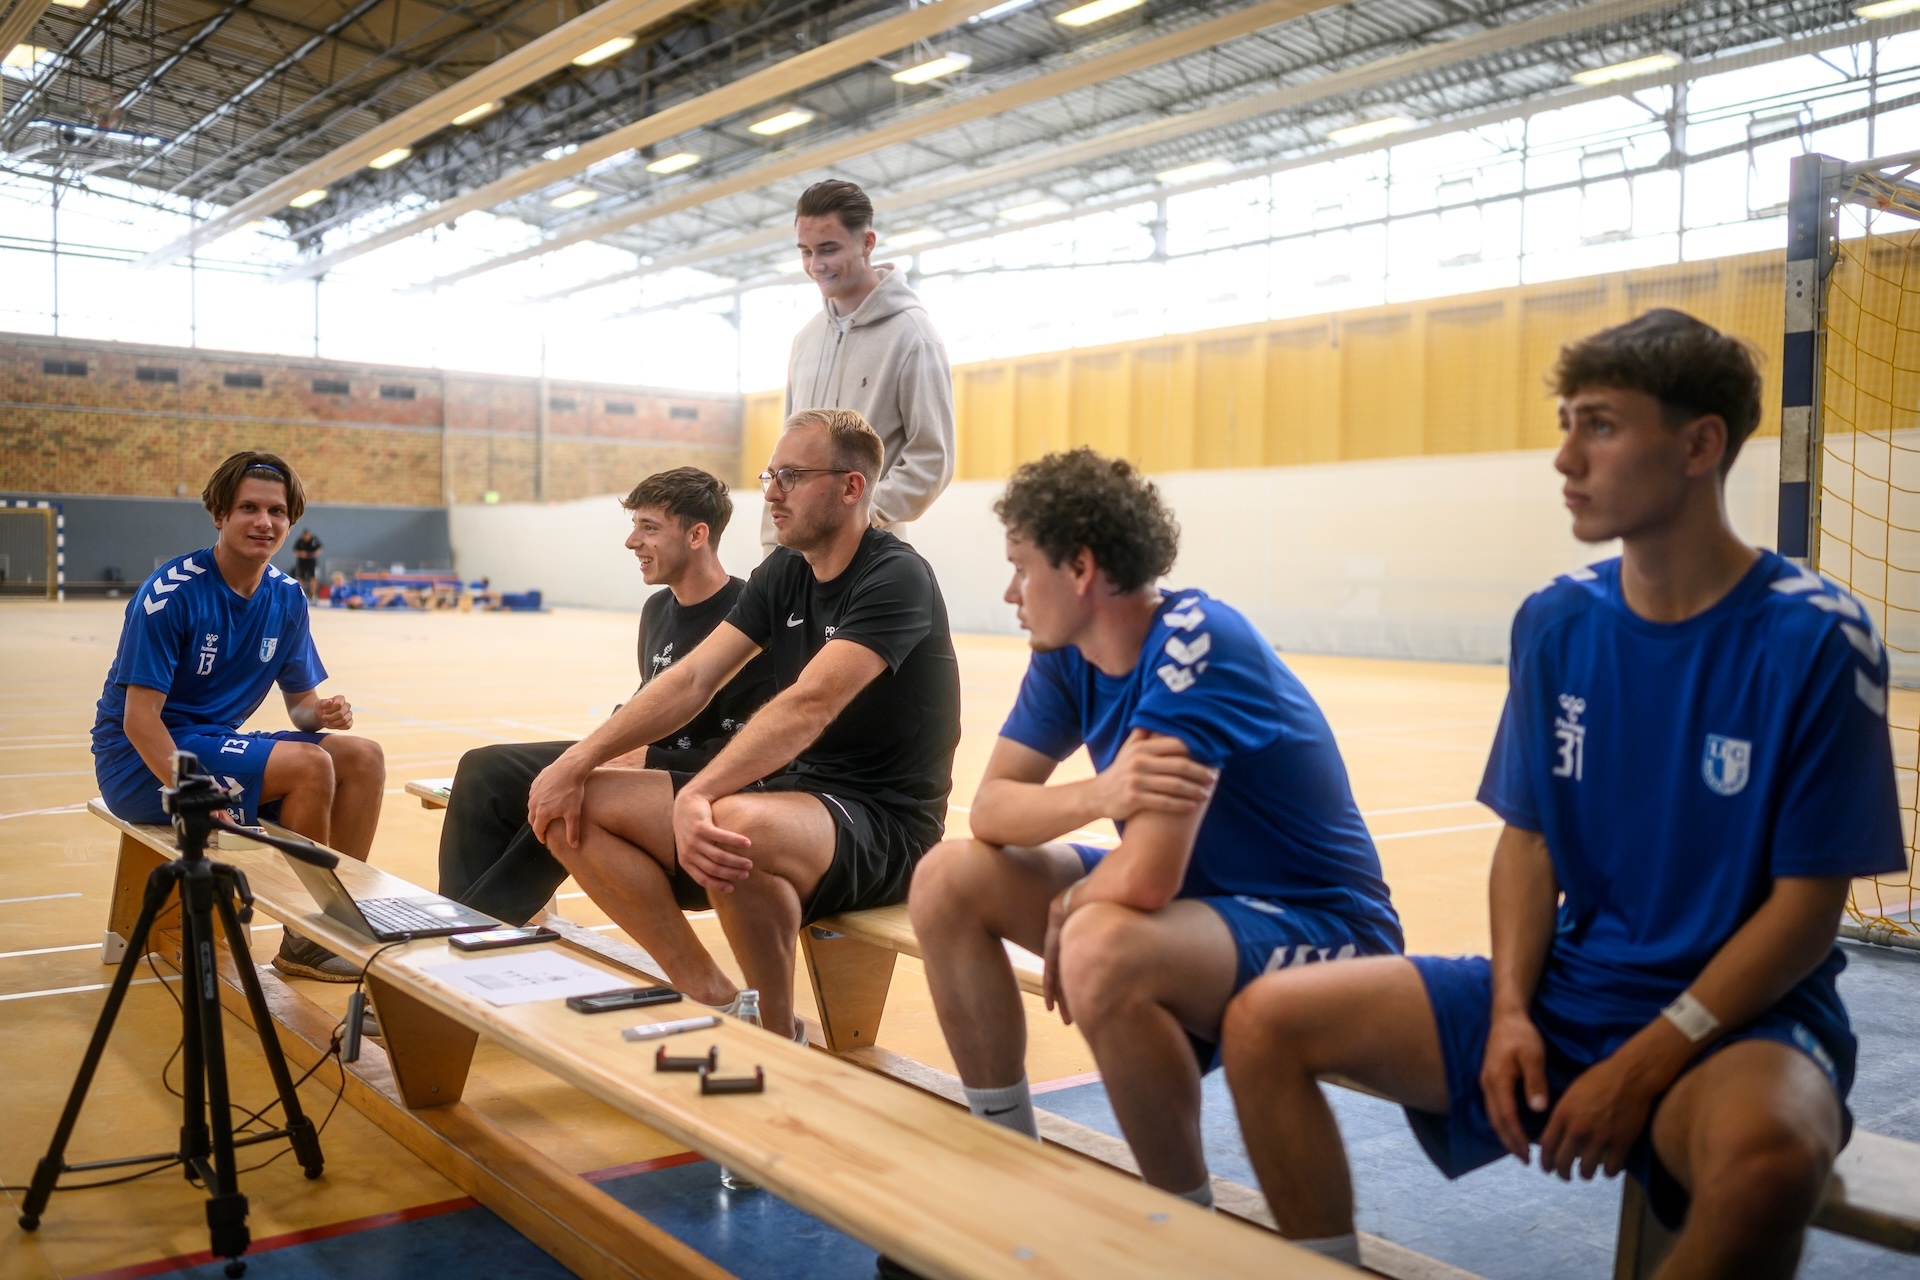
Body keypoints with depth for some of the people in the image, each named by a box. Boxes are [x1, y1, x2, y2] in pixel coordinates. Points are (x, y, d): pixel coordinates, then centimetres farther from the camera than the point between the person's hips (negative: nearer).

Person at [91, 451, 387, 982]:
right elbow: (138, 718, -21)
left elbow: (301, 702, 8)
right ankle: (302, 940, -10)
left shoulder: (287, 598, 2)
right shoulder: (171, 593, -18)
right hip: (142, 761, -7)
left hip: (217, 745, 7)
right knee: (310, 765, -26)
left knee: (363, 756, -11)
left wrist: (321, 713, -17)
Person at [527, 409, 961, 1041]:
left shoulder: (895, 578, -15)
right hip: (789, 791, 8)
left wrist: (696, 795, -40)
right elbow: (692, 680, 4)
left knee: (735, 825, -41)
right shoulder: (783, 571, 10)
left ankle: (777, 1034, -15)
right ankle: (709, 993, 0)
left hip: (880, 824, -8)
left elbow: (808, 704, -29)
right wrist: (576, 762, -6)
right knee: (572, 808, -5)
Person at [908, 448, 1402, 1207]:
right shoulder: (1069, 655, -2)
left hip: (1318, 929, -8)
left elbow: (1144, 879, -33)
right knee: (947, 881, 1)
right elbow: (992, 807, -7)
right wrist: (1099, 793, -26)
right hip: (1192, 897, 9)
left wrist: (1069, 911, -11)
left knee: (1099, 952, -36)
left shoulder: (1195, 643, -27)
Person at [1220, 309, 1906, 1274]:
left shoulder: (1816, 640, -12)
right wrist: (1510, 1011, -8)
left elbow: (1808, 903, -11)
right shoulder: (1556, 623, 2)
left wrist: (1646, 1064, -17)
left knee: (1766, 1158, -40)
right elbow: (1527, 837, 6)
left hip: (1740, 1015, -4)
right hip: (1563, 988, 5)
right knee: (1265, 1022, -8)